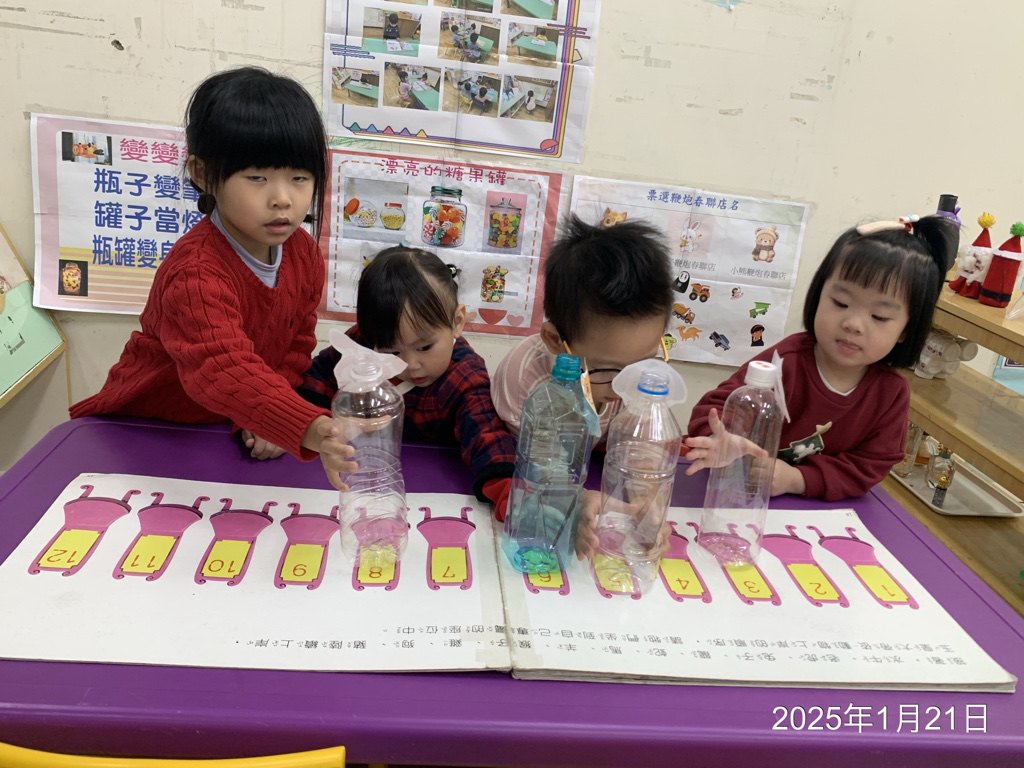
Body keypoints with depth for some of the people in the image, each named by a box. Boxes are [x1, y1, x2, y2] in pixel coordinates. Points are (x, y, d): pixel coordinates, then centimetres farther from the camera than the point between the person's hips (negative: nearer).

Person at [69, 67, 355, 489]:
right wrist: (309, 430, -59)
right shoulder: (195, 272, -30)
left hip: (227, 431, 4)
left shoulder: (304, 253, -8)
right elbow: (224, 370, -44)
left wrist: (271, 418, -13)